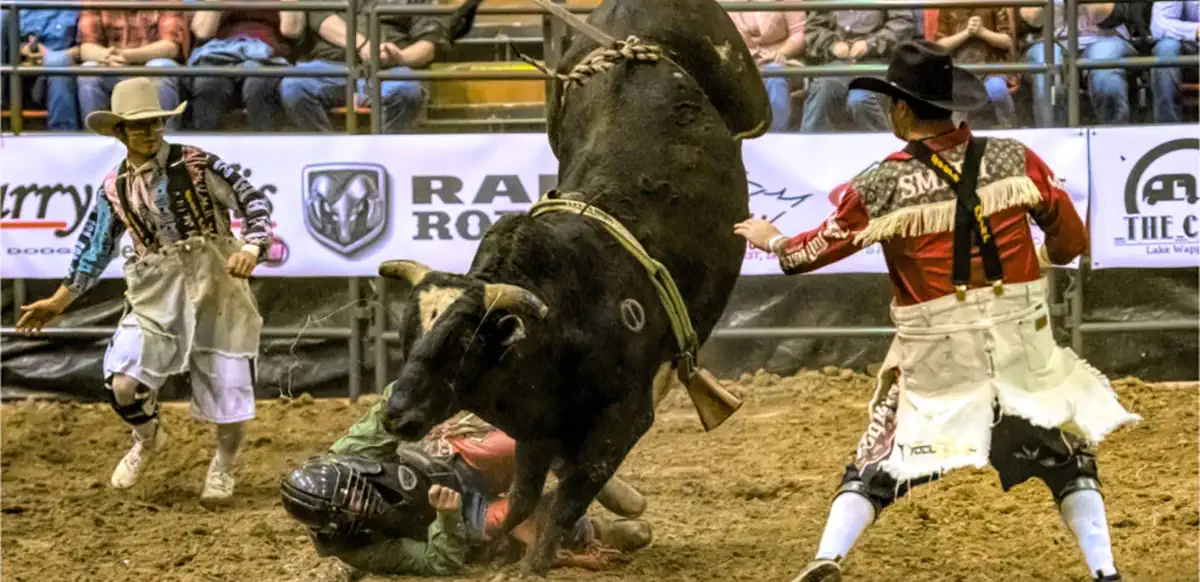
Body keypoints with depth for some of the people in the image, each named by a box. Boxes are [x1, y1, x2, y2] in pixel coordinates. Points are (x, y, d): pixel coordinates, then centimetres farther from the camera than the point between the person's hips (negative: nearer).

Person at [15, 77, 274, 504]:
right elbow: (94, 248, 15)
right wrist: (58, 302, 17)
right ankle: (148, 439, 21)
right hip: (155, 297, 2)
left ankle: (223, 465, 32)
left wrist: (251, 249, -24)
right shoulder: (115, 189, 4)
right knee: (121, 385, -14)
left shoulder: (196, 164, -7)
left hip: (215, 289, -2)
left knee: (228, 389, 1)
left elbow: (253, 202, -6)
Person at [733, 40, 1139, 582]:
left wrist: (772, 241, 26)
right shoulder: (1016, 161, -4)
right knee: (1069, 457, 19)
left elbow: (817, 249, 6)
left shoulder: (880, 188, -8)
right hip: (1023, 345, 1)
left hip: (934, 357, -1)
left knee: (877, 468, 14)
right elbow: (1071, 240, 2)